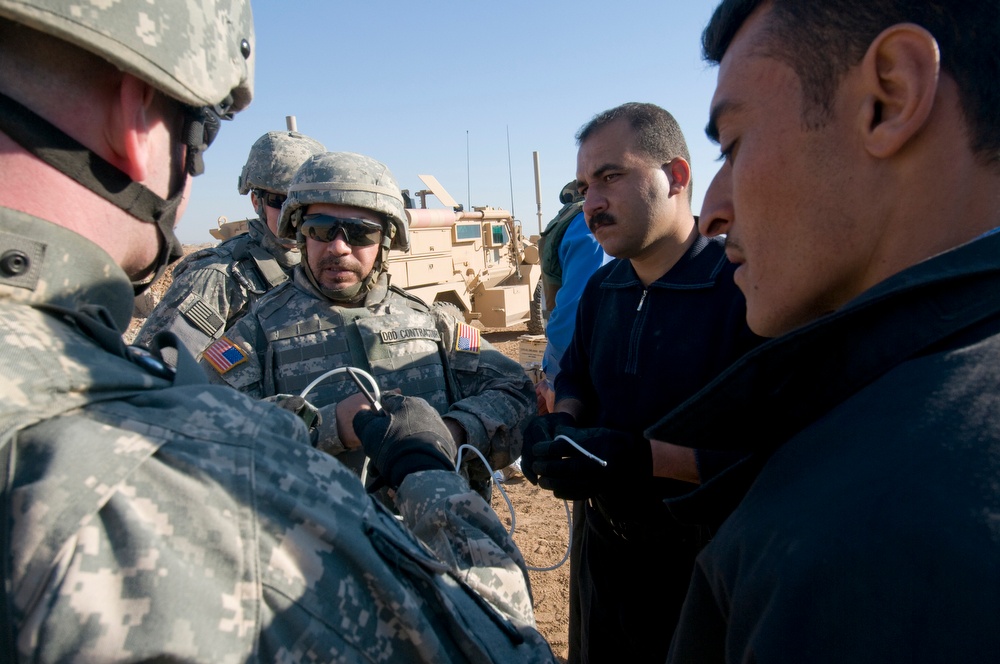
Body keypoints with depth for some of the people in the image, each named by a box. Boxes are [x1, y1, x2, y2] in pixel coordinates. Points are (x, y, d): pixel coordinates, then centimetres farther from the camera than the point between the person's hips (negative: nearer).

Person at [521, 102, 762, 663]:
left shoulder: (744, 287, -23)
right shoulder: (601, 289, 3)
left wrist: (643, 457, -32)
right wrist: (561, 424, -6)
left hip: (702, 561, -6)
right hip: (602, 547, 7)